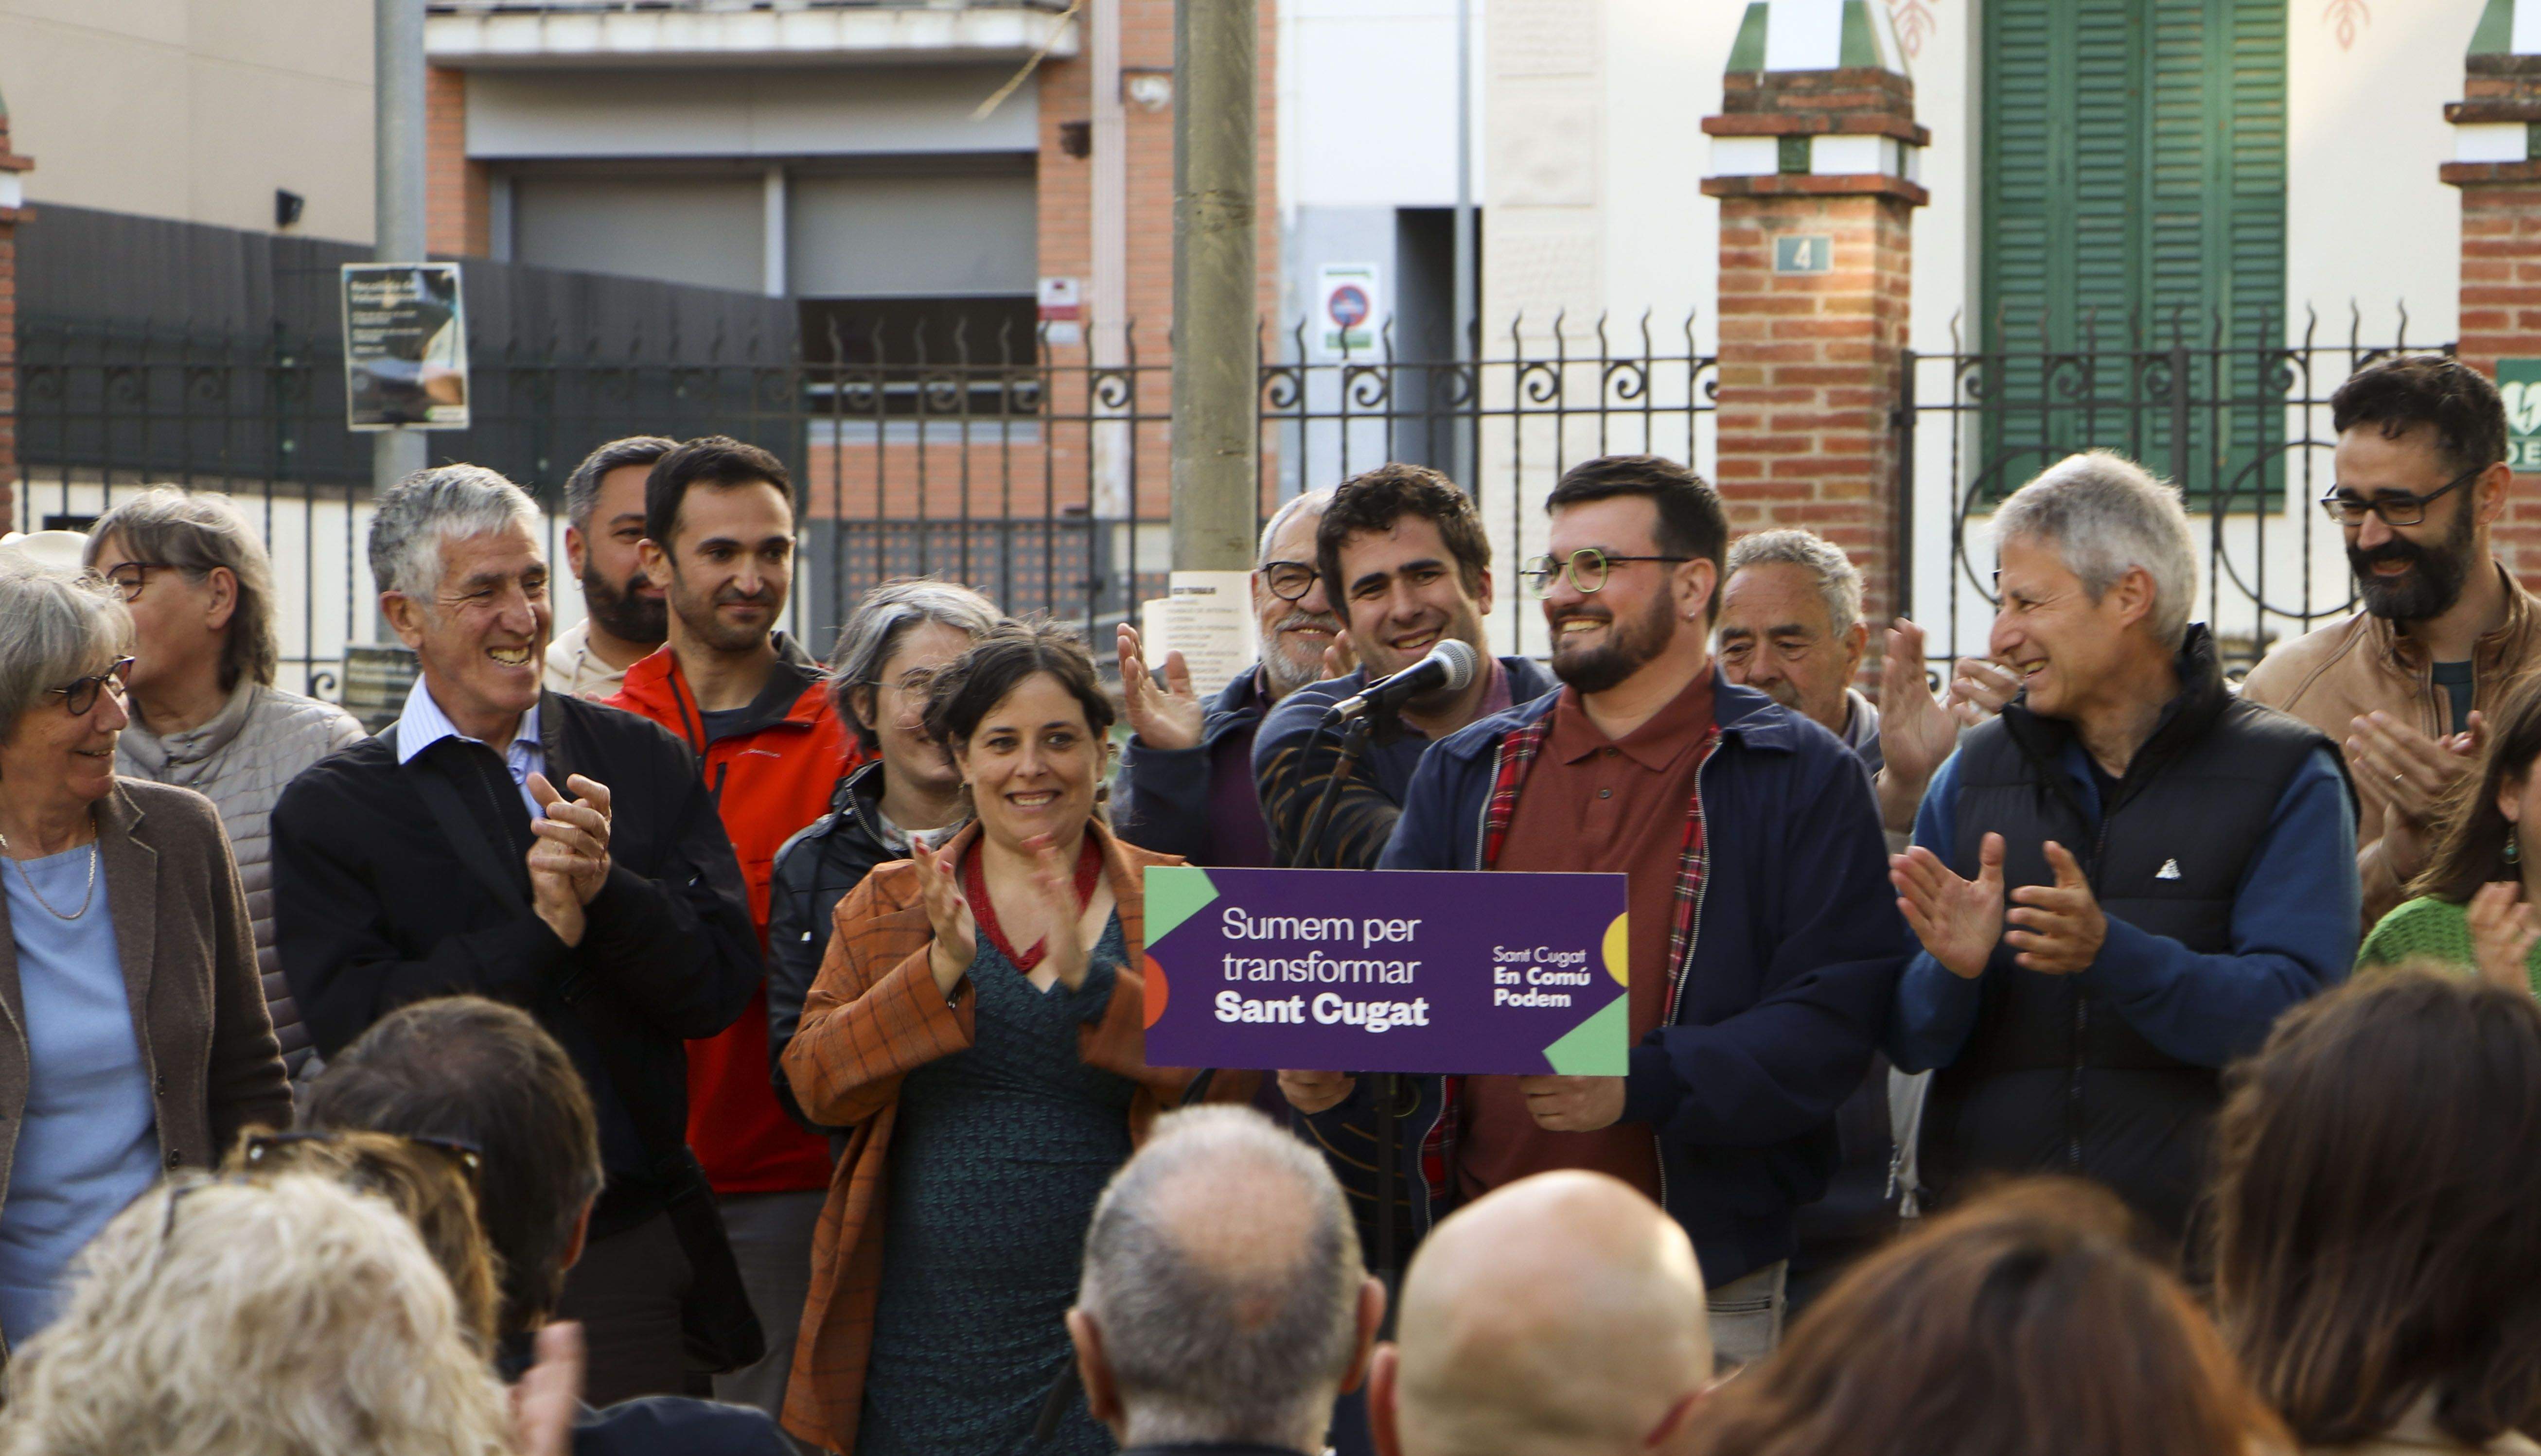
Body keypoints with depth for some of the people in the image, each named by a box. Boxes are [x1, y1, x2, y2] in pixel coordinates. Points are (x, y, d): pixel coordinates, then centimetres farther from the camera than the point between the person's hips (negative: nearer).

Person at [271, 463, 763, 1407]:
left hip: (634, 1250, 2)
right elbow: (352, 1027, -12)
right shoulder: (328, 813, 0)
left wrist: (609, 889, -18)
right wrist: (541, 934, -17)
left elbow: (721, 988, 0)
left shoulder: (645, 764, 7)